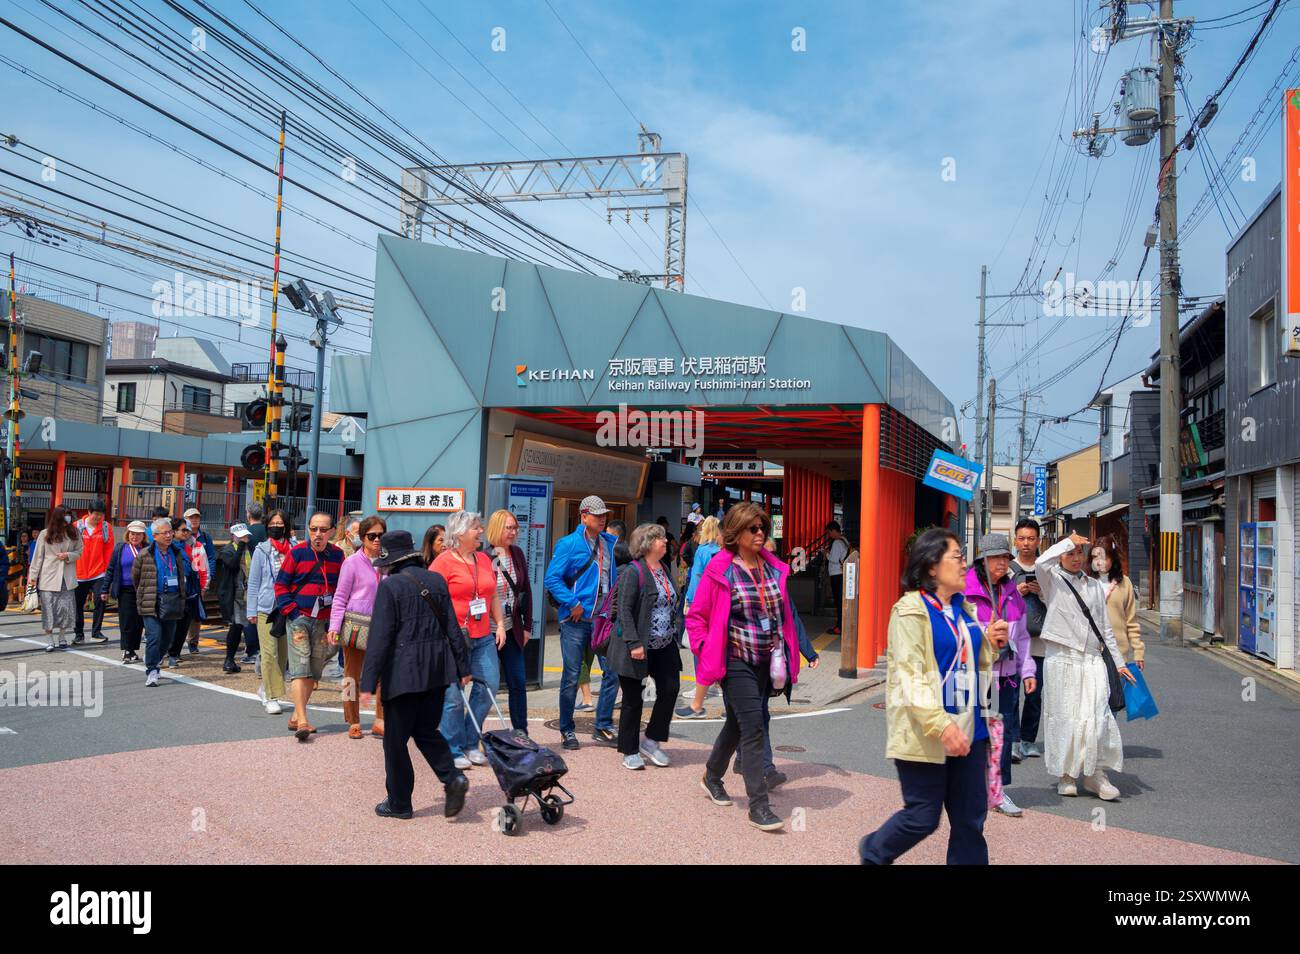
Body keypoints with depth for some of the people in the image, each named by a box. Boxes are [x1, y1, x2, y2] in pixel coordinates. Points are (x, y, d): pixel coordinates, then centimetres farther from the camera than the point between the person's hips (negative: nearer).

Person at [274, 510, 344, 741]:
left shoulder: (337, 555, 5)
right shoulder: (297, 553, -4)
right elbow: (281, 585, 0)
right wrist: (292, 612, -8)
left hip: (324, 621, 4)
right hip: (300, 618, -4)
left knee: (314, 672, 9)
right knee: (300, 669, -11)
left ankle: (297, 717, 21)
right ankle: (302, 722, -14)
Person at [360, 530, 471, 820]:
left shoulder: (390, 586, -10)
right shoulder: (436, 581, 7)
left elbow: (379, 638, -13)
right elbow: (452, 627, 9)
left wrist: (368, 683, -12)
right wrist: (463, 666, 15)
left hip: (403, 673, -6)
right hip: (437, 670, 6)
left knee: (395, 740, 8)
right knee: (426, 731, 18)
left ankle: (399, 803, 17)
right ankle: (452, 777, -2)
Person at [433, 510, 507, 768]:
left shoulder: (484, 559, 12)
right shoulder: (444, 561, -7)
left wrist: (500, 624, 13)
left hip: (483, 637, 7)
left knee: (489, 687, 5)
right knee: (454, 696, 0)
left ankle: (470, 744, 21)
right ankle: (454, 751, 13)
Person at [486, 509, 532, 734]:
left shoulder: (517, 553, 6)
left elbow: (526, 590, 11)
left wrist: (527, 626, 10)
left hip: (512, 629, 5)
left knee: (518, 682, 8)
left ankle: (521, 733, 18)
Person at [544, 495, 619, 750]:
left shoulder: (611, 543, 9)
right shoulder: (568, 544, -7)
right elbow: (552, 578, -12)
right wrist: (573, 604, -16)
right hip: (577, 619, -5)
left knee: (613, 671, 2)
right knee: (572, 676, 3)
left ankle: (603, 728, 16)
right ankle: (567, 731, 16)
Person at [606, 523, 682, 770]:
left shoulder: (664, 569, 12)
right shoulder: (633, 572, -13)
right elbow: (624, 610, -18)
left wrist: (673, 634, 14)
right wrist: (634, 643, -24)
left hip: (663, 646, 7)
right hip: (636, 647, -7)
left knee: (670, 689, -1)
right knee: (633, 699, 3)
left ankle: (651, 741, 16)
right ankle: (630, 752, 16)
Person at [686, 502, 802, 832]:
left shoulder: (774, 568, 6)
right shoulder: (720, 570, -9)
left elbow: (784, 614, 15)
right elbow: (696, 617, -3)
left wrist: (786, 654, 9)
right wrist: (707, 653, -9)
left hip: (767, 663, 6)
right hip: (736, 662, -6)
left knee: (737, 723, 19)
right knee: (753, 728, -10)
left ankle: (712, 776, 42)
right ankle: (759, 806, -3)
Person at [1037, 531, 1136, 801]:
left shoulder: (1095, 585, 16)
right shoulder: (1053, 580, 4)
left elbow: (1105, 627, 18)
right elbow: (1041, 563, -21)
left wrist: (1119, 662, 15)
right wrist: (1068, 540, -12)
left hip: (1092, 660, 3)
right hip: (1062, 659, -3)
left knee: (1098, 716, -7)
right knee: (1063, 718, 1)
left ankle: (1095, 774, 5)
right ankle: (1065, 774, 14)